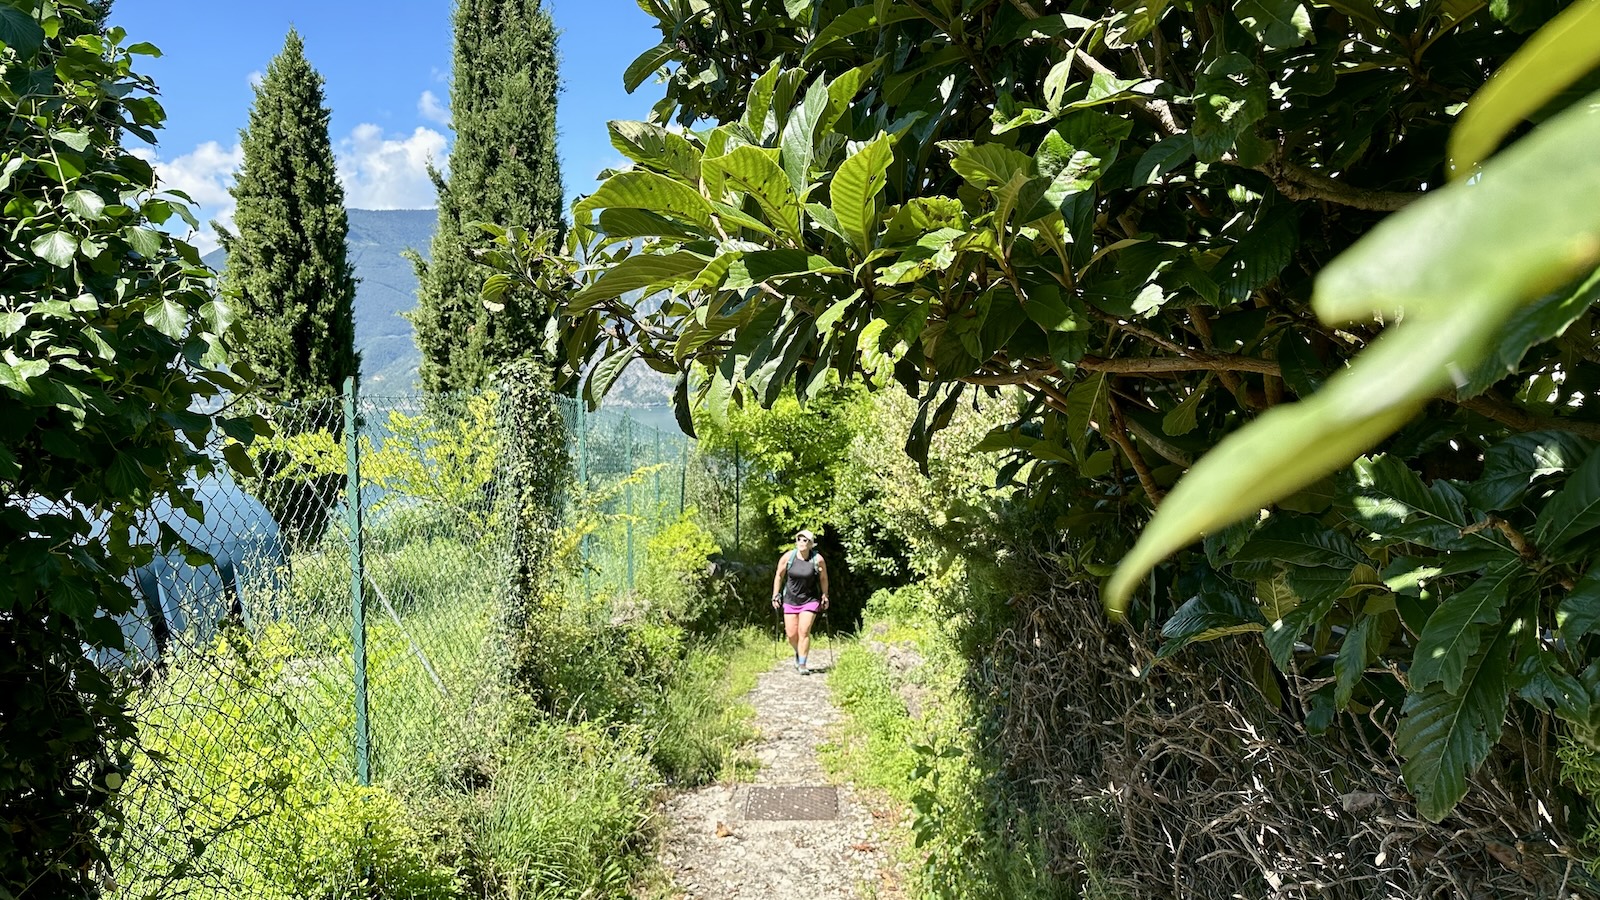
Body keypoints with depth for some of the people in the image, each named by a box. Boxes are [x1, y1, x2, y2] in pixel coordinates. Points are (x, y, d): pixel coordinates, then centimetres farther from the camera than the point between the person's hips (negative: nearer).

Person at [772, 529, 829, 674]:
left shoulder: (818, 559, -11)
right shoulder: (787, 557, -9)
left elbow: (823, 578, 4)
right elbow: (779, 575, 5)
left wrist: (825, 597, 10)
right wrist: (775, 595, 6)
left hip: (810, 601, -2)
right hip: (790, 600, 2)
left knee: (804, 631, -13)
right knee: (791, 634, 4)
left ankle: (802, 665, -5)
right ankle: (798, 653, 36)